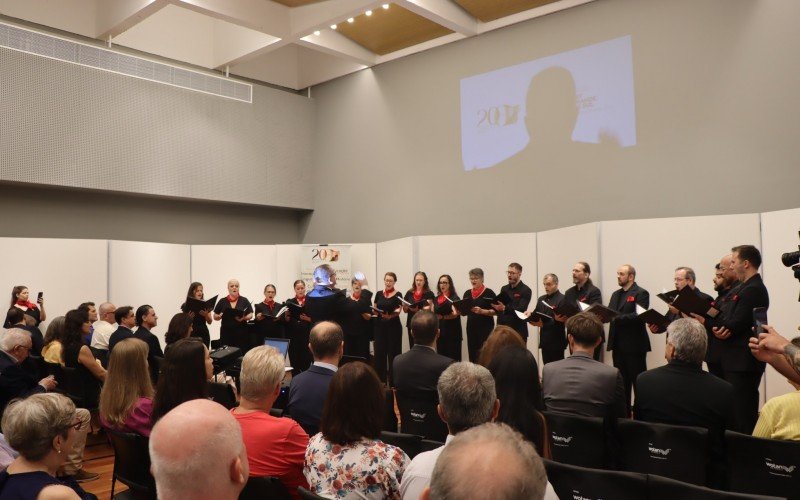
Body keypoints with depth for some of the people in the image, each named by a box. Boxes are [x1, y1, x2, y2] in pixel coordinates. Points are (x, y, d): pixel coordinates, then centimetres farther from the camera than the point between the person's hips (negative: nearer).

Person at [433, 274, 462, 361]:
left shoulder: (454, 298, -5)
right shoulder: (437, 298, 14)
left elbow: (454, 314, -14)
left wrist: (442, 317, -22)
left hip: (452, 332, -6)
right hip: (440, 331, 6)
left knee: (452, 357, -7)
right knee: (441, 356, 6)